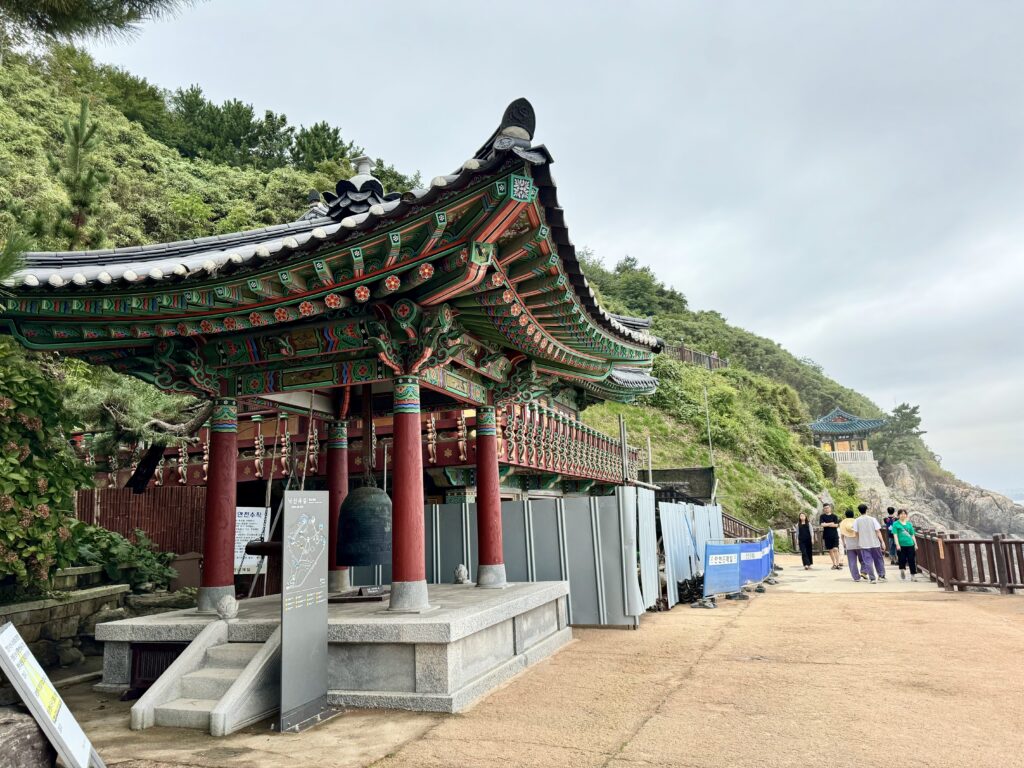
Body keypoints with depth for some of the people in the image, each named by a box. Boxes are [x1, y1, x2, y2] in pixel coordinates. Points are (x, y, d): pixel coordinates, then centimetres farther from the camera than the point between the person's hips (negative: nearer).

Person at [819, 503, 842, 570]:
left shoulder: (834, 516, 4)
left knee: (835, 549, -12)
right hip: (827, 536, 1)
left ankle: (838, 564, -8)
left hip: (834, 535, -1)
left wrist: (826, 524, -11)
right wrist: (831, 523, -9)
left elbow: (836, 525, -7)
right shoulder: (822, 516, 4)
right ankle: (834, 564, 18)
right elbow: (822, 524, -10)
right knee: (830, 550, 7)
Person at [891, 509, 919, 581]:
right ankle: (902, 571, 23)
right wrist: (897, 544, -13)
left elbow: (912, 535, 16)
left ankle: (913, 575, 7)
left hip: (910, 544, 3)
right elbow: (895, 535, -4)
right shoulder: (896, 524, 2)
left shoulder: (909, 524, 13)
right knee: (902, 560, 0)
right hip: (901, 545, -3)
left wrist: (915, 544, 10)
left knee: (912, 561, 1)